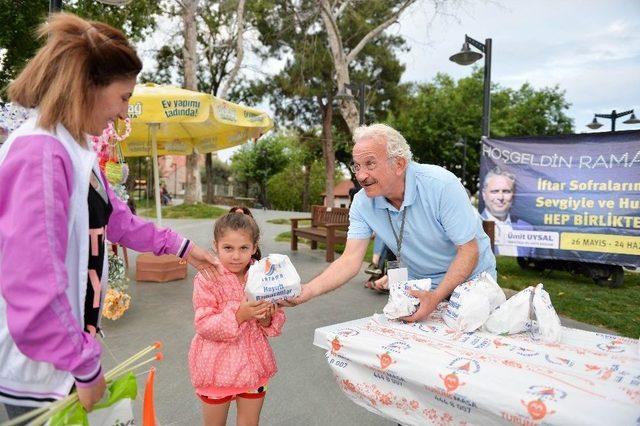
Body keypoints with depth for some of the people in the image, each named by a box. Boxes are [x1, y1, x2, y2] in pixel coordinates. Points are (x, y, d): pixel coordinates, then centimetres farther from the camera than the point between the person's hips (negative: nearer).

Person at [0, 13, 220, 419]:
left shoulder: (77, 150, 6)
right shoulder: (39, 153, -25)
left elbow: (116, 219, 17)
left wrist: (181, 246, 19)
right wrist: (85, 366, -18)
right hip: (41, 371, -9)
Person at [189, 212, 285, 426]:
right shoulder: (207, 279, -16)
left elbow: (278, 319, 1)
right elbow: (204, 326, -19)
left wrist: (267, 318, -21)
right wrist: (239, 315, -31)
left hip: (254, 363, 3)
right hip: (217, 366, -2)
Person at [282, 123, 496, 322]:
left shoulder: (441, 185, -26)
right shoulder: (362, 203, -14)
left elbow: (469, 250, -23)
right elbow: (351, 259, -18)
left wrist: (436, 298, -35)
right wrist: (308, 291, -33)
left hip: (469, 280, -3)